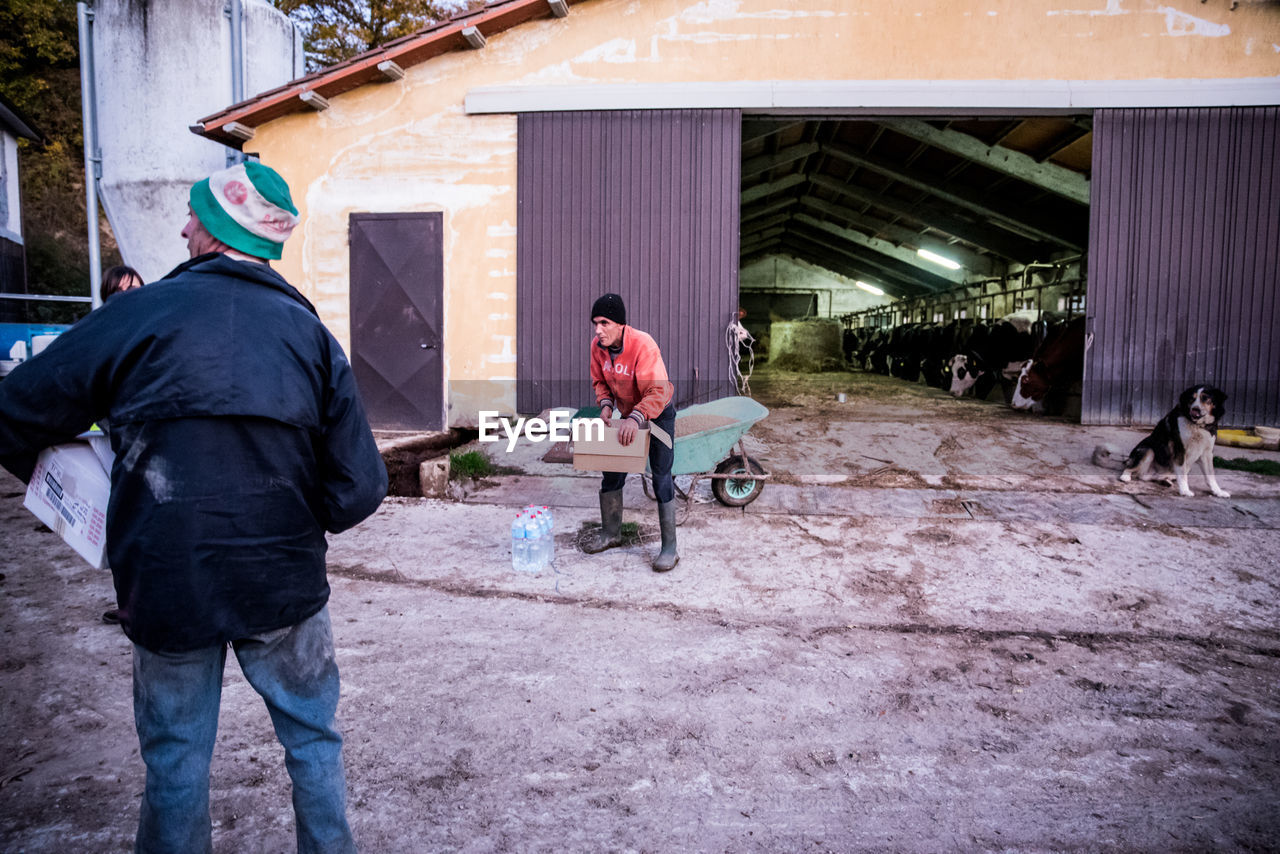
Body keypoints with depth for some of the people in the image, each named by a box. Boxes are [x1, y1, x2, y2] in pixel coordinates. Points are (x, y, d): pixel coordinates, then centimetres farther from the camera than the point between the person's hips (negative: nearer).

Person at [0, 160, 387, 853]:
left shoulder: (138, 316, -9)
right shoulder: (310, 334, -4)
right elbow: (359, 488, -8)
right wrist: (292, 529, 10)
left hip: (166, 584, -1)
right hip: (284, 585, 1)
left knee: (175, 756, 18)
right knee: (312, 737, 19)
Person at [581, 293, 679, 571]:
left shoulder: (643, 345, -33)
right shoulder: (598, 346, -13)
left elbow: (658, 391, -38)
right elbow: (599, 381, 3)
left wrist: (636, 418, -51)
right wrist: (606, 403, -16)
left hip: (658, 413, -6)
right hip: (627, 413, 7)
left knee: (661, 478, -6)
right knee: (612, 474, 12)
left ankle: (669, 548, 2)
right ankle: (610, 533, 30)